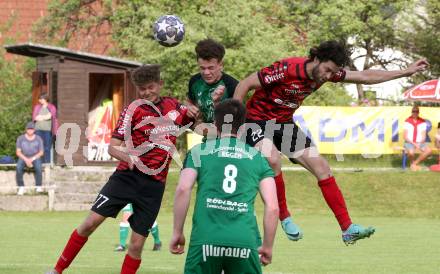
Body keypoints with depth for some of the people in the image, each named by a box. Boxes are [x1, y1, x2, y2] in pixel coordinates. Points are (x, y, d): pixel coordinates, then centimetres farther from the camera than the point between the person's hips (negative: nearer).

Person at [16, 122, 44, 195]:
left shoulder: (38, 139, -2)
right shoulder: (20, 138, -2)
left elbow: (41, 152, -1)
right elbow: (18, 152, -4)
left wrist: (32, 159, -16)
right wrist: (26, 160, -19)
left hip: (35, 158, 0)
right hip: (23, 158, 0)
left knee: (38, 167, -35)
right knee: (18, 168, -33)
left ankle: (39, 187, -29)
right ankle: (21, 187, -27)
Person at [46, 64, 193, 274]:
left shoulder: (174, 107, 8)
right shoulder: (133, 110, -3)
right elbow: (112, 147, -8)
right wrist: (129, 158, -30)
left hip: (154, 185, 2)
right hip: (127, 176, -2)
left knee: (136, 245, -2)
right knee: (91, 222, -10)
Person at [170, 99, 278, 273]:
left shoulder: (199, 151, 13)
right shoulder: (257, 157, 17)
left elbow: (182, 190, -2)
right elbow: (272, 207, 9)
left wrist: (177, 232, 4)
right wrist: (268, 246, 17)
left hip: (205, 239, -1)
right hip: (246, 241, 1)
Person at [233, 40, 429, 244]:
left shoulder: (328, 71, -8)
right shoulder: (287, 69, -29)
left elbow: (365, 77, 2)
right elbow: (245, 84, -23)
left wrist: (406, 72, 1)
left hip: (284, 123, 7)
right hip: (257, 119, -7)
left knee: (321, 167, -2)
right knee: (273, 159, -35)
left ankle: (347, 229, 0)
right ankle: (284, 217, -14)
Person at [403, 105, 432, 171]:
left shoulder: (422, 122, 3)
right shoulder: (407, 121, -4)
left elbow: (424, 136, 3)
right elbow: (405, 137, -8)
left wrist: (419, 144, -16)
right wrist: (414, 144, -19)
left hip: (419, 143, 3)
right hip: (409, 143, -3)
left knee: (429, 150, -26)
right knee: (411, 152, -38)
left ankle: (415, 163, -10)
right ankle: (412, 163, -3)